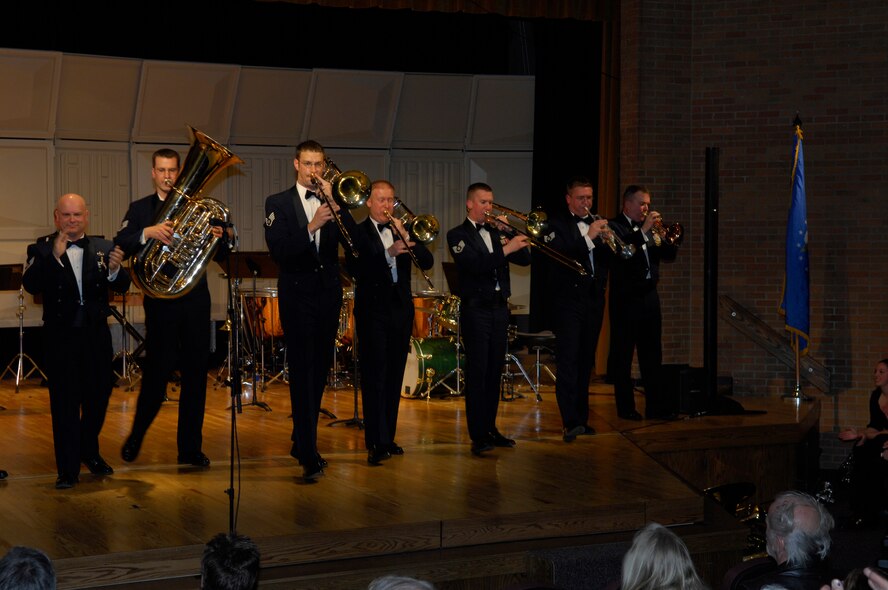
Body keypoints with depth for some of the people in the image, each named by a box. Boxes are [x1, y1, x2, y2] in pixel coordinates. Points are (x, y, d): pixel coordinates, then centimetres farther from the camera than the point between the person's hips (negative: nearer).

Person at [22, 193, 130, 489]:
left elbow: (121, 287, -6)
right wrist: (54, 257, -31)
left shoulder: (104, 248, 3)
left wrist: (115, 270, -28)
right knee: (65, 404, 1)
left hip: (97, 335, 3)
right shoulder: (42, 249, -3)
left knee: (98, 398, 14)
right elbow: (30, 285, -18)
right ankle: (68, 470, 7)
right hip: (60, 337, -3)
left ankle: (89, 452, 37)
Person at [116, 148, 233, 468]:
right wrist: (147, 233, -26)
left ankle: (190, 448, 11)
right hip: (160, 300, -2)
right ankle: (136, 437, 19)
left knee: (196, 373, 3)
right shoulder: (139, 209, 7)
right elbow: (120, 245, -9)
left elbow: (218, 255, 9)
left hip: (195, 299, 2)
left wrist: (220, 239, -13)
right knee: (157, 372, -3)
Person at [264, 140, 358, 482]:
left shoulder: (334, 203, 10)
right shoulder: (278, 203, 0)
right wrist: (311, 226, -24)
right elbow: (278, 252, -13)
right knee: (301, 374, -9)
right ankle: (309, 456, -14)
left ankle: (302, 442, 26)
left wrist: (334, 204, -15)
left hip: (328, 296, 4)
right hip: (297, 296, -4)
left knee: (319, 373, 11)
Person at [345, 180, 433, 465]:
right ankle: (376, 443, -13)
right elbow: (356, 269, -17)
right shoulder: (358, 233, -2)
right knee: (374, 377, -9)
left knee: (394, 377, 9)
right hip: (373, 311, -5)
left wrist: (407, 237, -12)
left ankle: (388, 437, 17)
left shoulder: (402, 230, 13)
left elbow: (427, 262, 3)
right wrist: (388, 253, -27)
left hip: (401, 310, 5)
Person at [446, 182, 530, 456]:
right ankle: (477, 436, -6)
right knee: (477, 373, -6)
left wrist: (508, 234, -6)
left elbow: (524, 259, 6)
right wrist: (506, 249, -27)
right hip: (475, 310, -6)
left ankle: (490, 428, 17)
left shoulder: (496, 232, 14)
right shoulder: (458, 235, -3)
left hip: (499, 309, 6)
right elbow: (475, 265, -20)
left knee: (494, 372, 9)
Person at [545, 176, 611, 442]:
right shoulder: (558, 224, -1)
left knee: (586, 361, 9)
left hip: (594, 300, 6)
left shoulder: (597, 224, 15)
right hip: (569, 299, -6)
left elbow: (607, 260, 6)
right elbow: (558, 255, -18)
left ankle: (581, 418, 15)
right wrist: (589, 237, -24)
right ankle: (570, 422, -19)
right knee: (568, 360, -12)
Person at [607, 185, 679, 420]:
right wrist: (643, 230, -23)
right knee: (623, 354, 0)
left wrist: (665, 238, -6)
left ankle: (656, 405, 9)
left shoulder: (650, 228, 15)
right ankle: (626, 407, 5)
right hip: (625, 298, -6)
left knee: (652, 355, 6)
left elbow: (669, 255, 13)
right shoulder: (614, 226, -4)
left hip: (649, 297, 6)